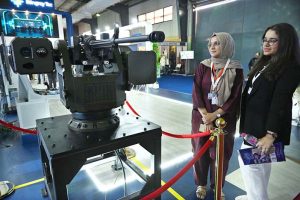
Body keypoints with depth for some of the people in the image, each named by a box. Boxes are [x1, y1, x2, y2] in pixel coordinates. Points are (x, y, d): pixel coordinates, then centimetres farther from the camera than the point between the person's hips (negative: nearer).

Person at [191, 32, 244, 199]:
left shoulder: (236, 69, -4)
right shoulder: (203, 66, 0)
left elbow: (235, 98, -7)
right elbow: (196, 92, -5)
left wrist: (214, 115, -16)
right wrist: (205, 116, -14)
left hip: (225, 119, -1)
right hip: (201, 117, 1)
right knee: (200, 150, 9)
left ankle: (217, 186, 33)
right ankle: (201, 184, 32)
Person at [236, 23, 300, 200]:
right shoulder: (265, 63, 13)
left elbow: (280, 102, -22)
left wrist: (271, 133, -25)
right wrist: (246, 122, 14)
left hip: (267, 125, -9)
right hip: (254, 121, 9)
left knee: (248, 160, -1)